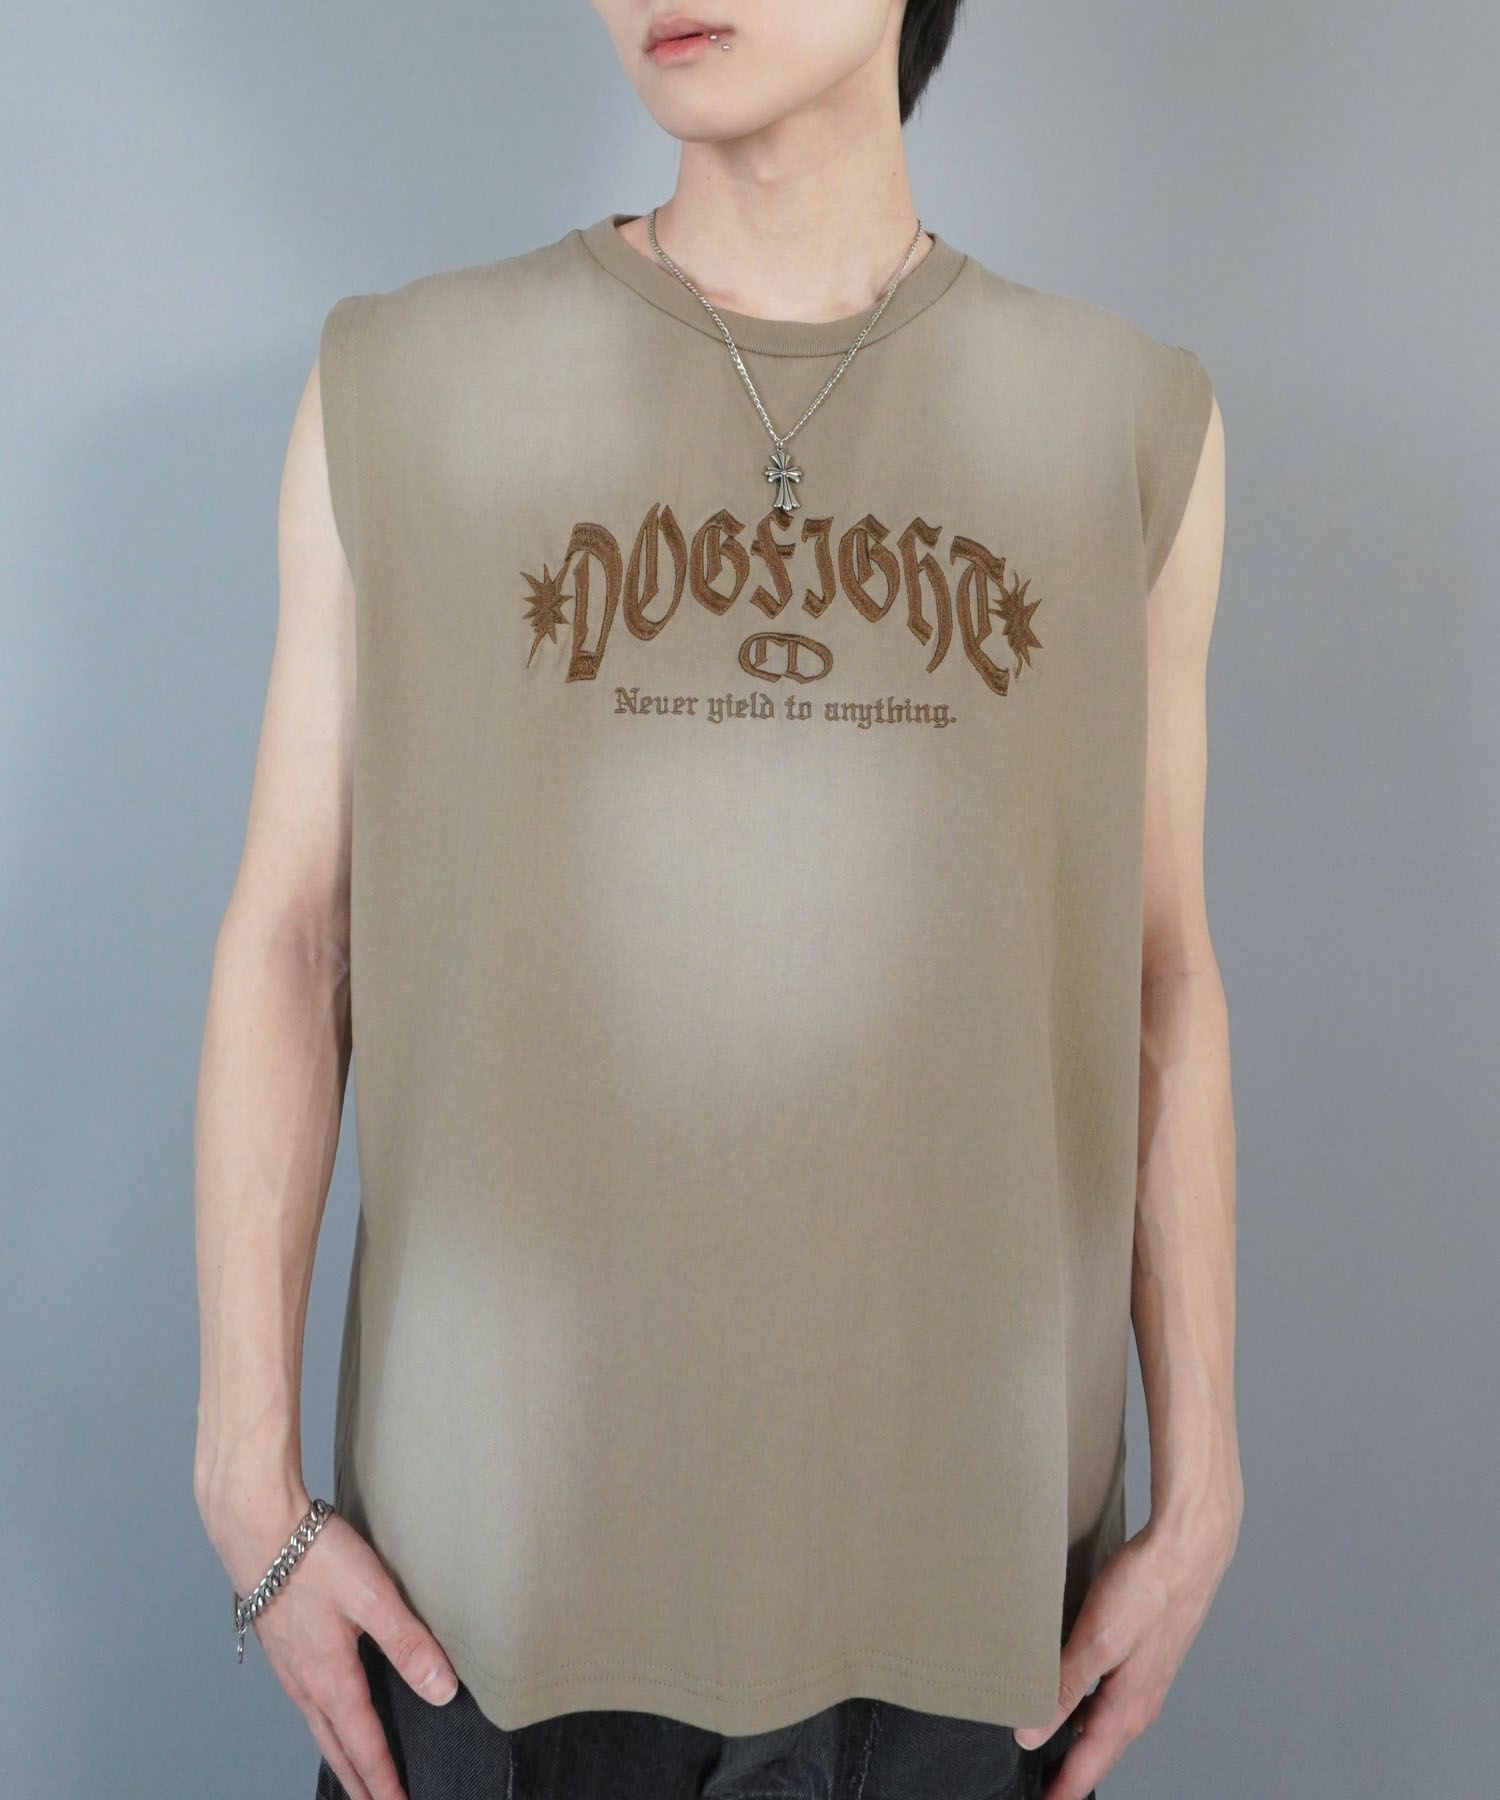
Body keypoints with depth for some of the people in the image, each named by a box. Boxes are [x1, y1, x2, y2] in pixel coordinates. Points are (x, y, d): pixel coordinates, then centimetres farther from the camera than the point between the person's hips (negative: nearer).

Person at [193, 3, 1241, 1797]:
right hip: (508, 1509, 0)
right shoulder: (401, 388, -3)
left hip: (958, 1507, 1)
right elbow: (289, 937, -2)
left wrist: (1198, 1489, 2)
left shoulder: (1128, 424, 0)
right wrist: (249, 1482, -3)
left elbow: (1155, 975, 3)